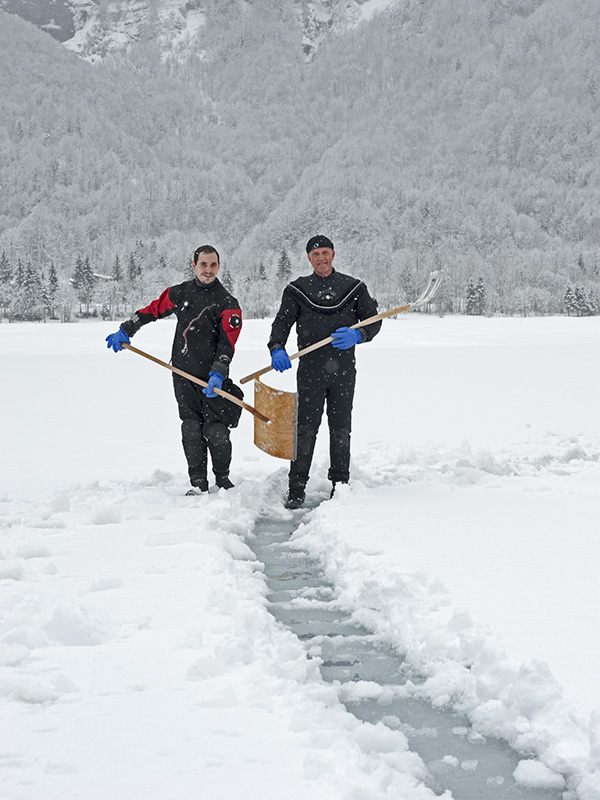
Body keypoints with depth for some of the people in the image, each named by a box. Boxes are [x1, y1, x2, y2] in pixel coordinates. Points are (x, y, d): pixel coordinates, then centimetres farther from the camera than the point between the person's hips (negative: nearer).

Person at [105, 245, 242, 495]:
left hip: (213, 376, -3)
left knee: (215, 430, -5)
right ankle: (198, 482, 10)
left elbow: (227, 343, -11)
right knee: (191, 428, 3)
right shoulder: (180, 293, 8)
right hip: (183, 374, 3)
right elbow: (153, 310, 21)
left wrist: (218, 374, -22)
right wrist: (125, 330, 19)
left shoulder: (227, 303, -4)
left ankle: (223, 479, 13)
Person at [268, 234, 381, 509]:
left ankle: (340, 485, 17)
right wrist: (277, 349, -16)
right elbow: (282, 322, 4)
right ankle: (297, 489, 0)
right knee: (306, 428, -5)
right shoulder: (297, 289, 9)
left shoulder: (353, 288, 9)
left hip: (343, 370, 1)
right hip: (310, 369, -1)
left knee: (341, 429, 7)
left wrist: (357, 335, -13)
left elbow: (373, 320, 8)